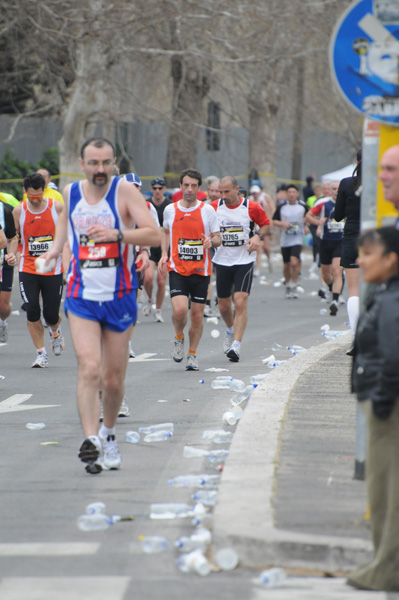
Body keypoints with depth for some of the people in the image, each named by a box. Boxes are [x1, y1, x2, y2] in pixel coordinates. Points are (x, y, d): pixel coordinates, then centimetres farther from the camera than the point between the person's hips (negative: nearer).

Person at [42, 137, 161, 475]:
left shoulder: (125, 191, -9)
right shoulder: (71, 193, 3)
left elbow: (155, 235, -18)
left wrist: (118, 234, -32)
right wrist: (58, 245, 14)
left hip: (120, 297, -1)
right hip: (82, 297, 1)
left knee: (114, 379, 8)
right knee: (89, 368, -18)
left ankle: (109, 434, 33)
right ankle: (90, 441, -23)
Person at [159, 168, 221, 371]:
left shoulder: (207, 210, 0)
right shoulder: (170, 210, 4)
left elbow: (218, 238, 4)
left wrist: (211, 241, -20)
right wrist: (164, 253, 6)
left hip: (200, 270, 0)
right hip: (177, 269, 0)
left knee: (197, 314, 4)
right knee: (179, 310, -18)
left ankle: (192, 355, 20)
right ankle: (179, 337, 14)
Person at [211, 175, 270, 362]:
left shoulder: (251, 208, -7)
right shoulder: (214, 207, -4)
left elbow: (265, 223, 9)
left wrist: (258, 237, -11)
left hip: (244, 261, -3)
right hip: (222, 261, 3)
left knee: (240, 302, -15)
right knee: (223, 305, 12)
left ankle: (236, 345, -17)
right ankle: (231, 330, 44)